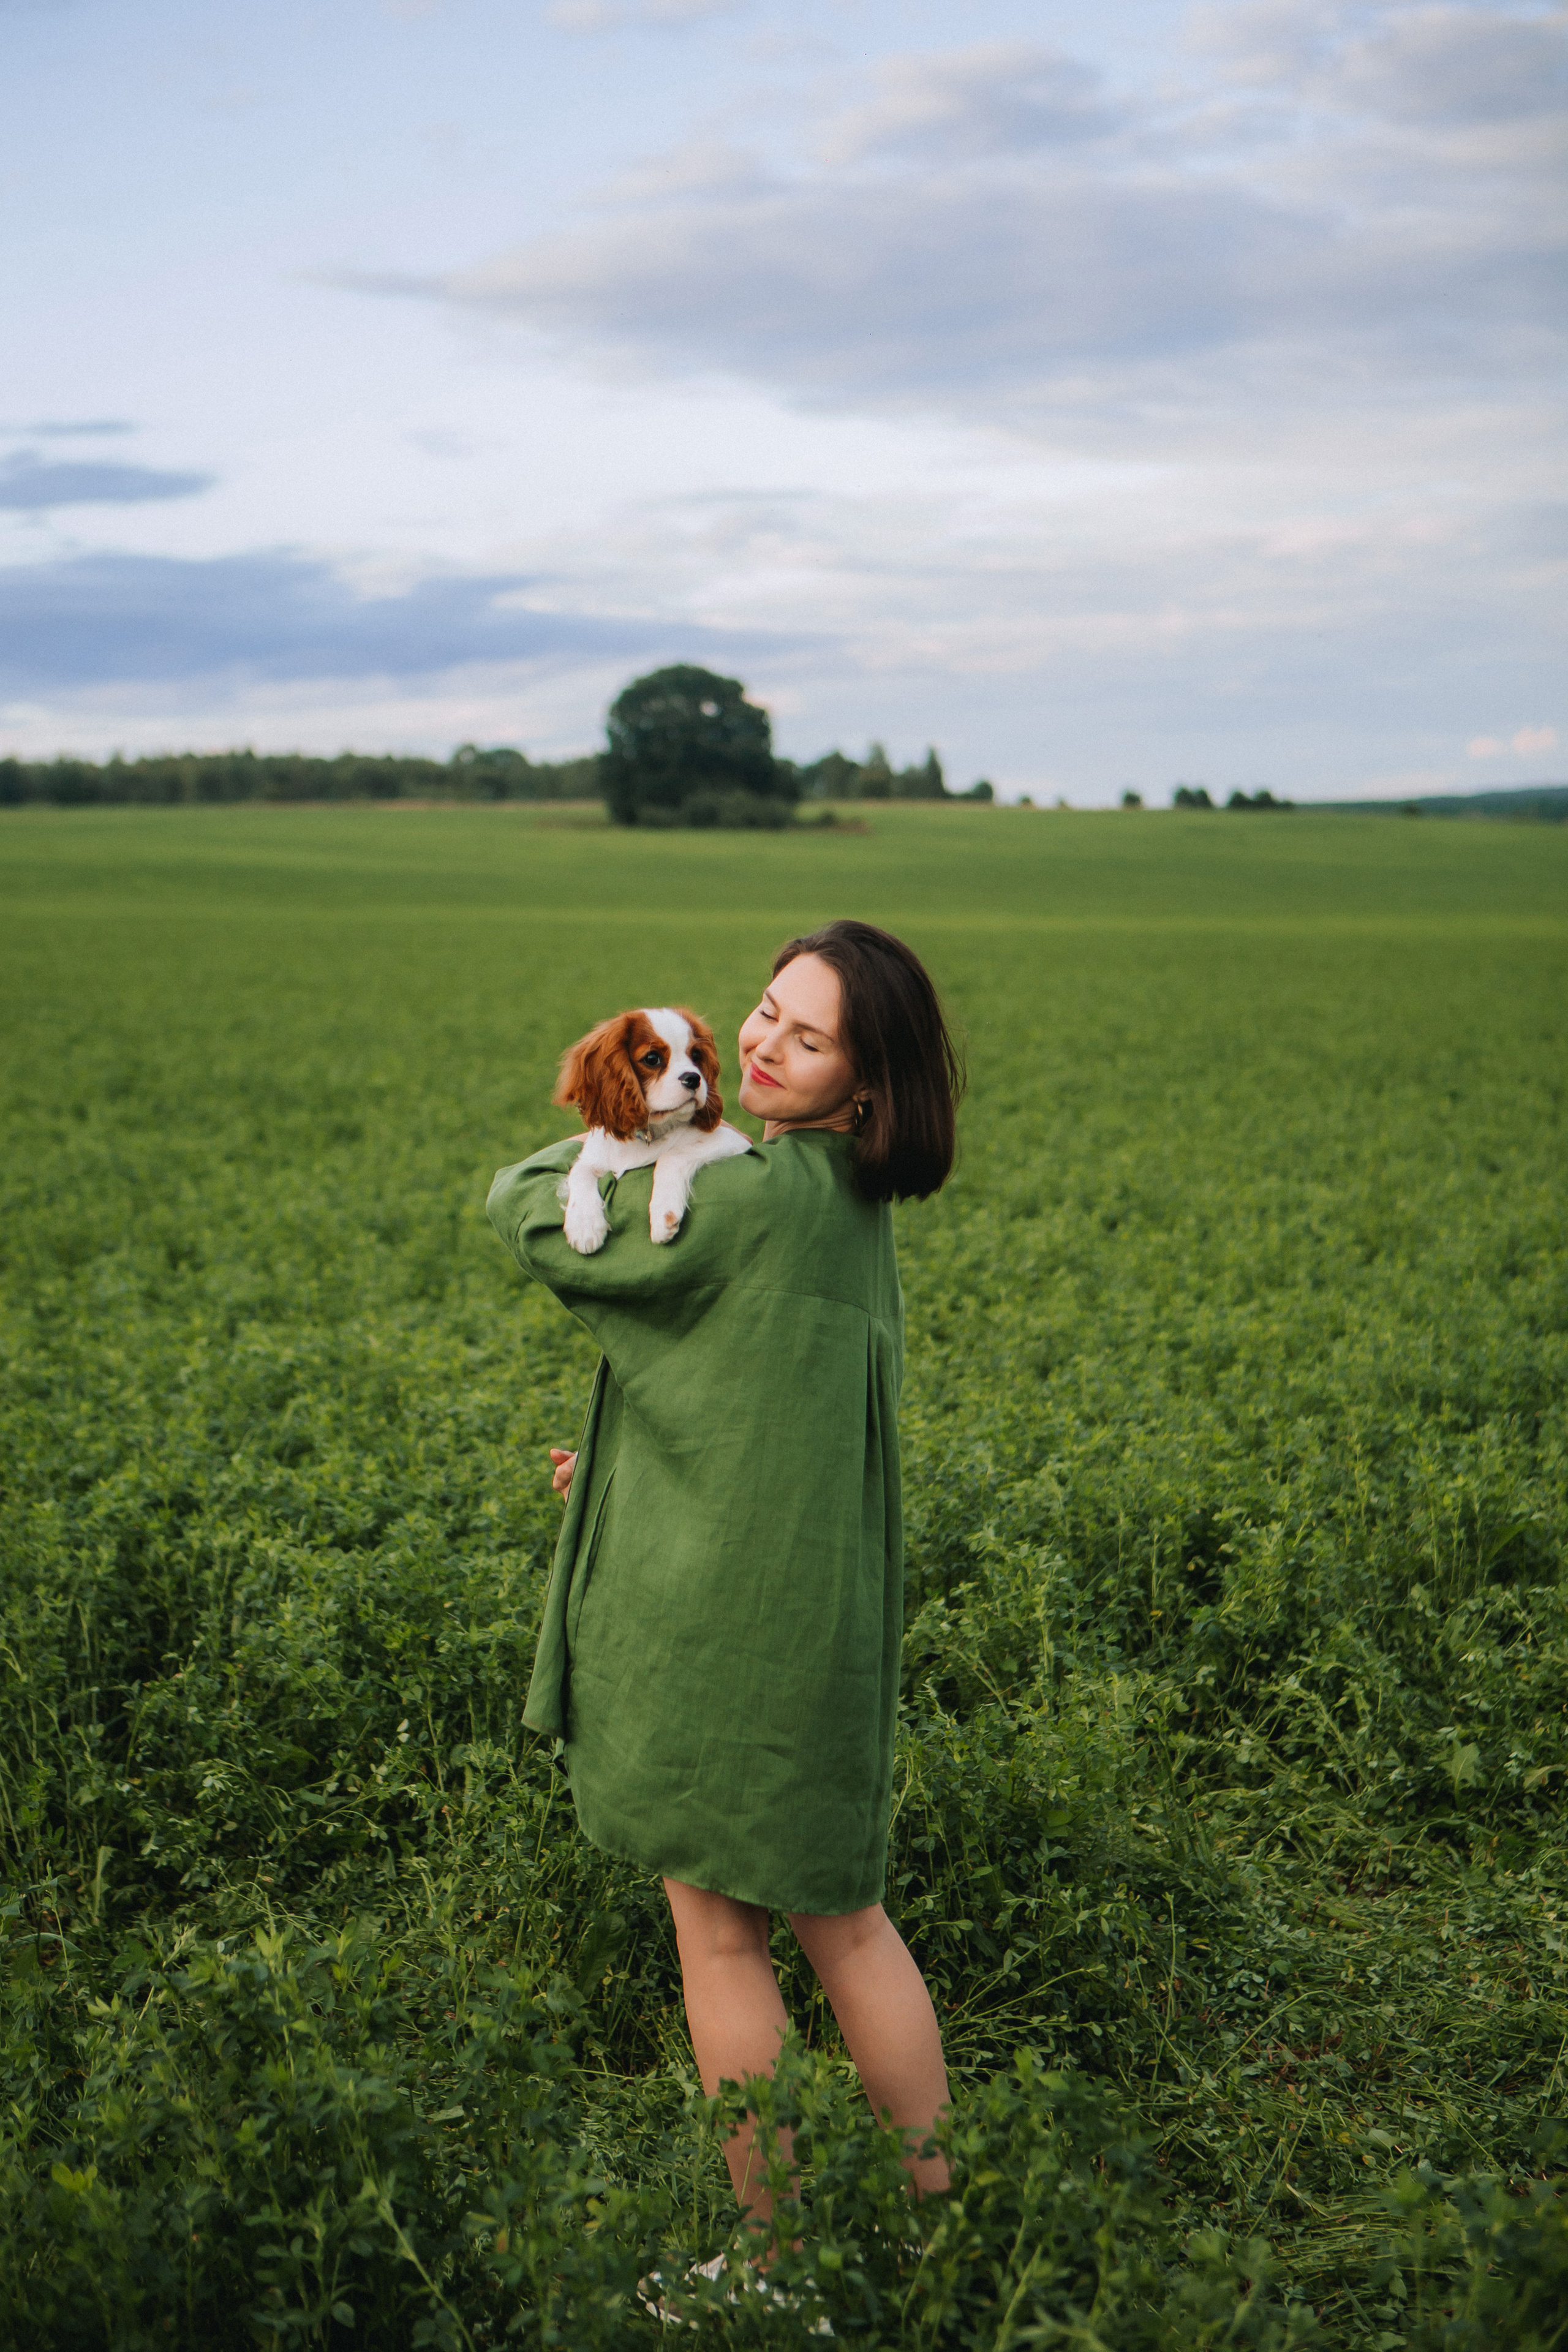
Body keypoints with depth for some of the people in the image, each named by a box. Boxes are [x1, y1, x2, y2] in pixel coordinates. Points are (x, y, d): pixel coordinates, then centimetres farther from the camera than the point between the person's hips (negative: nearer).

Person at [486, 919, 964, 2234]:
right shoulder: (850, 1200, 8)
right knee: (840, 1915, 18)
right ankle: (934, 2209, 27)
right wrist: (632, 1457, 13)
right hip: (817, 1611, 9)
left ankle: (774, 2245, 20)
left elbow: (523, 1211, -11)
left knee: (720, 1931, 7)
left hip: (727, 1618, -9)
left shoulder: (753, 1195, -22)